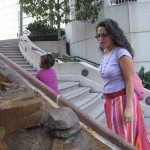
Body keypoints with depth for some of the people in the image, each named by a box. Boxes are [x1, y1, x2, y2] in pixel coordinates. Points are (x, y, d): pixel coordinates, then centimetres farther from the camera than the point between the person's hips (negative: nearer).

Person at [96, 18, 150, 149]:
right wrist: (108, 100, 15)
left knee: (124, 138, 5)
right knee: (116, 137, 20)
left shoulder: (122, 53, -17)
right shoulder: (105, 53, 6)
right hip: (110, 101, 8)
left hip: (122, 100, -8)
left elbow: (129, 82, -19)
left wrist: (129, 107, -22)